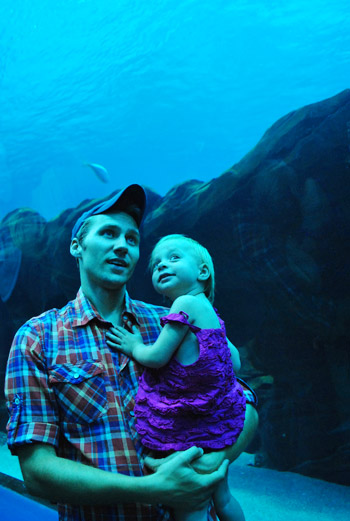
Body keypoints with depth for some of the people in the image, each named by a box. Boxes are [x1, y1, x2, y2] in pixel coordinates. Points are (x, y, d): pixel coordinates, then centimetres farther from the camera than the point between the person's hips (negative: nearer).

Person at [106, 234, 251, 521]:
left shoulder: (187, 303, -16)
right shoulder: (210, 312, 9)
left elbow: (156, 357, -18)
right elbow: (235, 362, 13)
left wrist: (134, 347, 0)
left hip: (189, 430, -9)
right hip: (217, 422, 9)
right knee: (222, 498, 26)